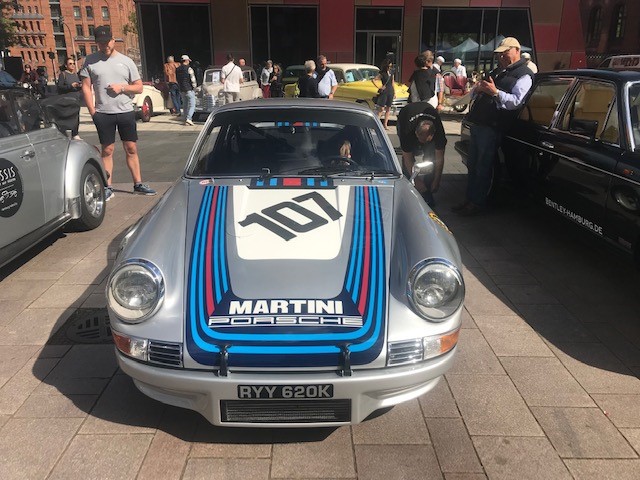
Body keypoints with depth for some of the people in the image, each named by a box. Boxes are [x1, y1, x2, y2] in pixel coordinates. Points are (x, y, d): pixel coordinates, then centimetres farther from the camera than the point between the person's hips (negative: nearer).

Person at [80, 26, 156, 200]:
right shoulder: (91, 60, 4)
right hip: (103, 114, -1)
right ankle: (108, 188, 9)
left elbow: (139, 87, 6)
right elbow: (86, 87, 3)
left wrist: (122, 87, -11)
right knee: (107, 150, 3)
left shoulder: (126, 61, 6)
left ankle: (138, 184, 13)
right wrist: (92, 111, -4)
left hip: (126, 112, 1)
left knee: (131, 149, 4)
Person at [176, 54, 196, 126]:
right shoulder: (189, 69, -11)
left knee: (185, 105, 13)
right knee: (192, 105, -4)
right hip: (189, 90, -6)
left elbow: (177, 80, 16)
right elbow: (193, 79, -13)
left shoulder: (177, 69, 9)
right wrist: (194, 87, 0)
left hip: (182, 90, 6)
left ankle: (186, 120, 12)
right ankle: (188, 118, -19)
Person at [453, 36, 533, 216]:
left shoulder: (524, 75, -6)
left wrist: (495, 92, -30)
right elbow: (475, 93, 26)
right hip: (477, 124, 9)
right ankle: (469, 199, 21)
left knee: (483, 167, -5)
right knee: (472, 165, 13)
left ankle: (477, 203, 4)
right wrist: (477, 88, 2)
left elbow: (516, 101, -21)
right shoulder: (498, 72, 22)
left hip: (492, 128, -9)